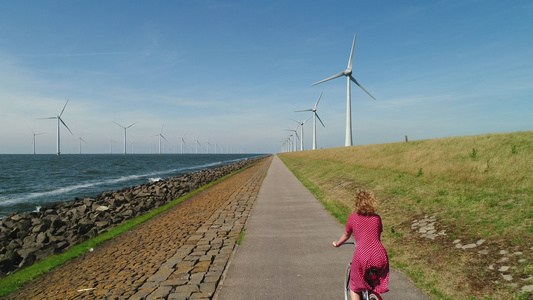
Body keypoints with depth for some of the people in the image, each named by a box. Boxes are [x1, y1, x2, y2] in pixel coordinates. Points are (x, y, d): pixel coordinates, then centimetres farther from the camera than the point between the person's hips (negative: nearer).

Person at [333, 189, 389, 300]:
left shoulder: (352, 217, 5)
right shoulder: (377, 218, 11)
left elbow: (346, 235, 20)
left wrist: (337, 243, 39)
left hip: (362, 257, -3)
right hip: (380, 256, 3)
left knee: (354, 286, 19)